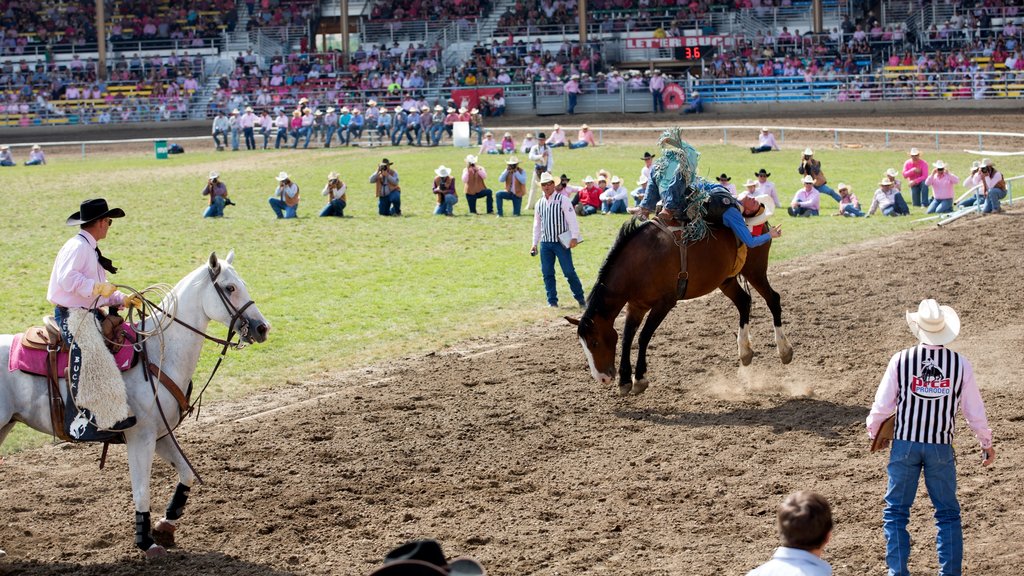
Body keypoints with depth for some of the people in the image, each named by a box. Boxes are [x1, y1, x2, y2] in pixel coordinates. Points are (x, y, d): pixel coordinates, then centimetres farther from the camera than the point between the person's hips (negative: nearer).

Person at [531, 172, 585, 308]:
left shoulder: (563, 200, -3)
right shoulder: (539, 204, 12)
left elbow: (572, 219, -8)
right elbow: (537, 224, 19)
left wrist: (574, 237, -17)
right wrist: (535, 243, 16)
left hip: (561, 242, -5)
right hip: (545, 243, 5)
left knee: (569, 271, -6)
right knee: (547, 273, 2)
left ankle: (580, 298, 6)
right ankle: (552, 301, 9)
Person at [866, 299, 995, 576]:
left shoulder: (901, 360, -9)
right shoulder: (960, 364, -7)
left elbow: (882, 405, -3)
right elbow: (975, 411, 0)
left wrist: (872, 430, 17)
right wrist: (987, 444, 16)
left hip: (905, 445, 0)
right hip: (941, 447, 0)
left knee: (896, 511, 11)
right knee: (948, 513, 13)